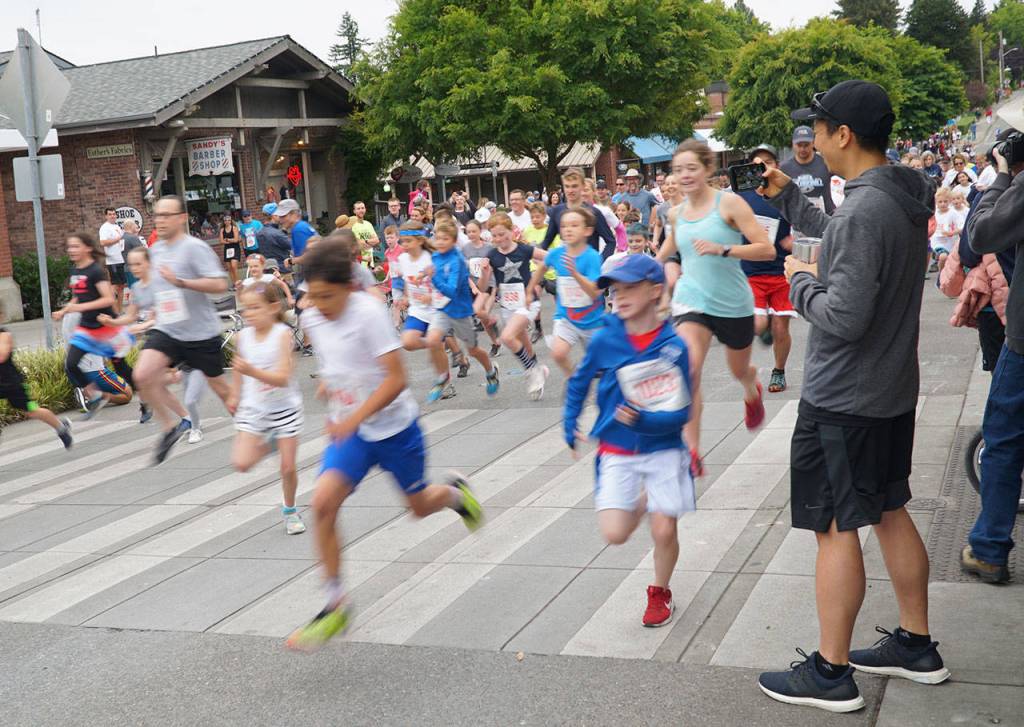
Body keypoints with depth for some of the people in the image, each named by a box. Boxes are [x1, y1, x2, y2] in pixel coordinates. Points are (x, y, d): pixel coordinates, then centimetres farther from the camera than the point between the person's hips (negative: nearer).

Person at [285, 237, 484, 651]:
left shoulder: (369, 313, -22)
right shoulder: (312, 320, -4)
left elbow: (396, 379, -26)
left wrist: (355, 417, -33)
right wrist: (328, 385, 7)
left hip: (394, 426, -4)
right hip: (348, 430, 4)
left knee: (420, 507, 13)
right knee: (323, 501, -17)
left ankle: (455, 492, 52)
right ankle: (335, 605, -6)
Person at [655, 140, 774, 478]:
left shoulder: (729, 203, -10)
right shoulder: (676, 214, 4)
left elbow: (767, 249, -16)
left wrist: (722, 249, -27)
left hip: (733, 304, -2)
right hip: (691, 300, 2)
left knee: (739, 371, 20)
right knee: (688, 371, -22)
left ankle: (752, 392, 60)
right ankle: (692, 452, -17)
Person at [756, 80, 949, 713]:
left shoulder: (864, 211, -24)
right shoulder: (907, 201, 6)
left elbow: (843, 317, -27)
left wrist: (800, 282, -9)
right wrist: (787, 194, 22)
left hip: (843, 399, -9)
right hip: (893, 388, 9)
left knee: (836, 527, 0)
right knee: (890, 512, 18)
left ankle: (831, 673, 11)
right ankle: (917, 647, 30)